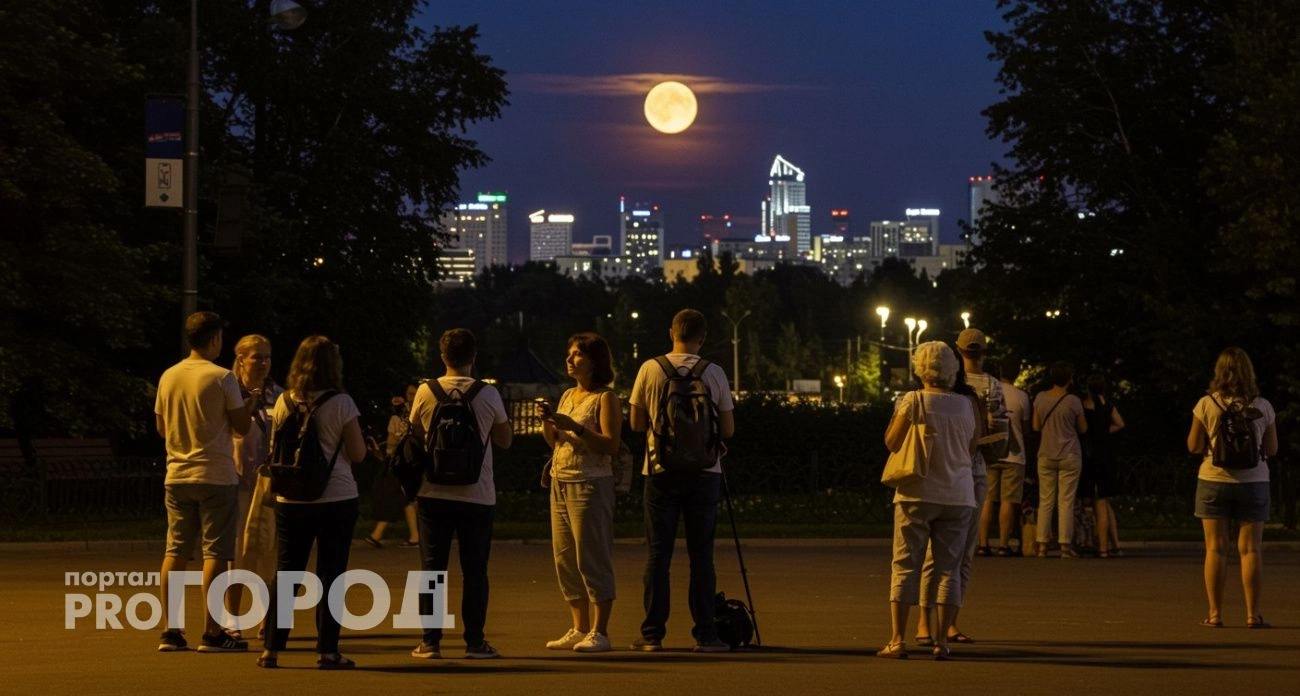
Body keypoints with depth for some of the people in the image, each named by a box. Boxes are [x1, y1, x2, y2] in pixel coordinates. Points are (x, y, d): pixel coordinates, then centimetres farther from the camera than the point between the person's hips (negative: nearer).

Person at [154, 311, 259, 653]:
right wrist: (251, 401, 12)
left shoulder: (168, 377, 6)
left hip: (177, 476, 5)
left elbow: (161, 427, 14)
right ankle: (211, 632, -3)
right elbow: (241, 426, -6)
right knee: (215, 553, -2)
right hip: (215, 477, -5)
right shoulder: (222, 378, -10)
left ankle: (171, 631, 8)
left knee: (175, 551, 8)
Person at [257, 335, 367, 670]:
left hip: (291, 500, 3)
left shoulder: (284, 402, 2)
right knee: (330, 573, 2)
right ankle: (327, 650, 1)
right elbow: (358, 454, -6)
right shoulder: (341, 403, -9)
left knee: (285, 571, 9)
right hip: (337, 498, -3)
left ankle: (271, 648, 8)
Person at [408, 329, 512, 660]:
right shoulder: (488, 394, -5)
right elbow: (505, 440, 7)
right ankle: (474, 642, 5)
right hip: (477, 495, -1)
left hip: (433, 494, 1)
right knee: (474, 570, 5)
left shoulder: (425, 393, -2)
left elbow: (415, 435, 11)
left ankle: (430, 641, 4)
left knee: (432, 567, 6)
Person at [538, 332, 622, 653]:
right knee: (565, 559, 8)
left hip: (590, 485, -8)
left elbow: (611, 445, -16)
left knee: (592, 559, -7)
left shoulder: (606, 398, -7)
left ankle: (599, 632, -4)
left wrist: (575, 427, -22)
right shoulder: (567, 396, 15)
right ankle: (580, 629, 14)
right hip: (560, 483, 8)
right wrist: (546, 422, 0)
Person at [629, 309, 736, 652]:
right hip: (704, 472, 0)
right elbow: (728, 430, 1)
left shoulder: (650, 370, -3)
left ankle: (652, 634, 4)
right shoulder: (714, 374, -3)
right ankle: (704, 633, 3)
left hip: (661, 471, 0)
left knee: (658, 554, 4)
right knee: (701, 554, 4)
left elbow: (637, 423, 2)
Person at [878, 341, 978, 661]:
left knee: (905, 566, 2)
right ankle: (941, 640, 3)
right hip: (958, 496, 2)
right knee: (949, 569, 6)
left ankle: (897, 640, -2)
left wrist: (896, 412, 10)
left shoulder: (913, 401, -7)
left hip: (917, 494, -2)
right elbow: (972, 450, 10)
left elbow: (892, 443, -3)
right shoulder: (967, 405, 2)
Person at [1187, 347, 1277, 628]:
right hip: (1253, 481, 1)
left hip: (1214, 481, 0)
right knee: (1251, 549, 3)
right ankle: (1253, 614, 1)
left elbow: (1194, 446, -3)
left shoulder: (1207, 405, -6)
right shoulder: (1262, 407, -2)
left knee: (1216, 549, 3)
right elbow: (1272, 449, 5)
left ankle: (1215, 613, 2)